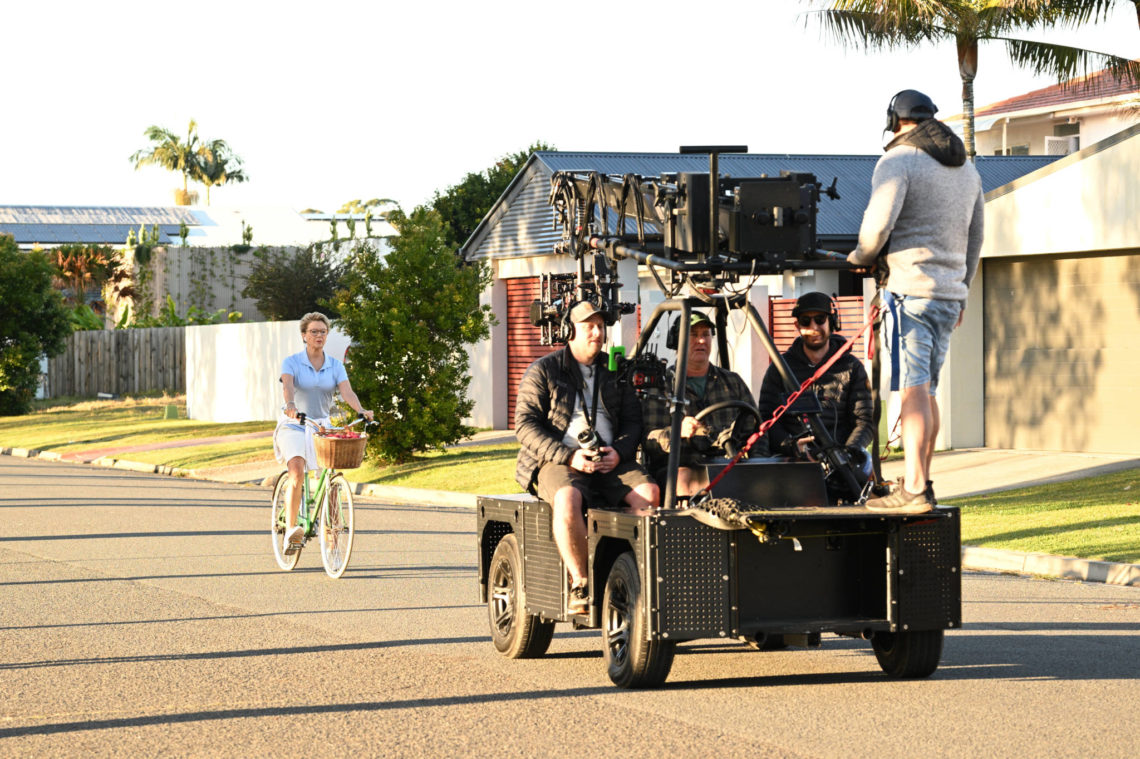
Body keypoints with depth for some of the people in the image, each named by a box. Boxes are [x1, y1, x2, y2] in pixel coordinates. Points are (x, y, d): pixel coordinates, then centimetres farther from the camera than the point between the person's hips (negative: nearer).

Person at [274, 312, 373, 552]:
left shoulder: (335, 366, 5)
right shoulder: (291, 362, -4)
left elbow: (347, 391, -11)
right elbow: (287, 385, -23)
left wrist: (361, 411, -32)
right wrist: (290, 404, -46)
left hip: (321, 426, 3)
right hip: (293, 425, -3)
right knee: (297, 472, -27)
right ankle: (291, 529, -28)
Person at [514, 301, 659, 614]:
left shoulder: (614, 373, 17)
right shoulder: (543, 371, 5)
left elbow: (633, 421, 16)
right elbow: (525, 425, -3)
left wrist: (619, 451, -8)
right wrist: (568, 456, -16)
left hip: (611, 461, 4)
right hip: (557, 461, -4)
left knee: (649, 493, -25)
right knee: (567, 499, -37)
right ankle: (580, 585, -29)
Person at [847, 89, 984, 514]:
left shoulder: (899, 160, -6)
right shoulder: (966, 169, 19)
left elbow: (879, 221, -17)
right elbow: (974, 238, 23)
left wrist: (861, 256, 3)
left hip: (910, 287, -7)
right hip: (949, 294, 8)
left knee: (913, 389, -11)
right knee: (926, 389, 14)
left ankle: (914, 492, -15)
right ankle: (921, 482, 17)